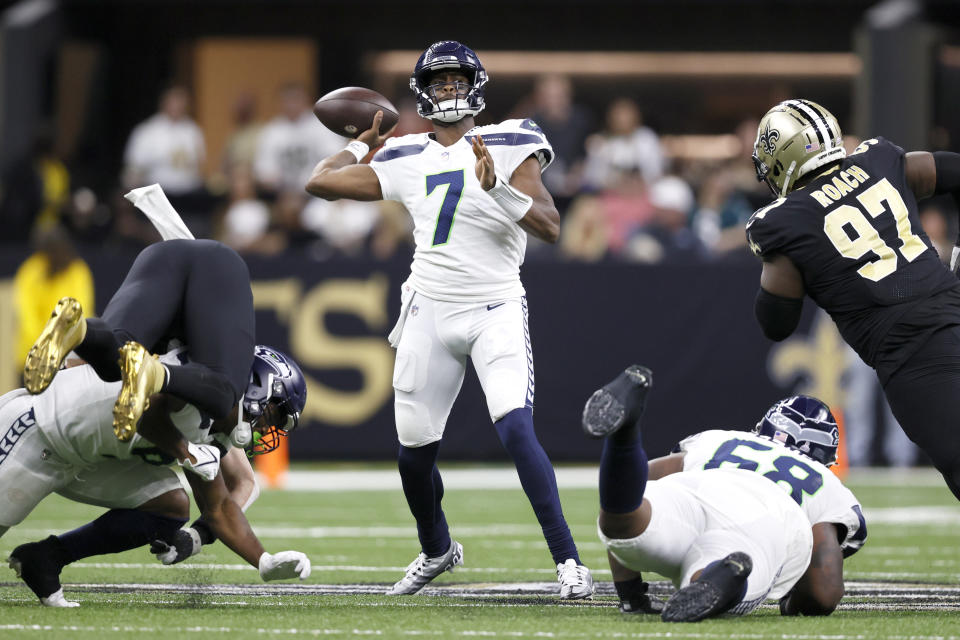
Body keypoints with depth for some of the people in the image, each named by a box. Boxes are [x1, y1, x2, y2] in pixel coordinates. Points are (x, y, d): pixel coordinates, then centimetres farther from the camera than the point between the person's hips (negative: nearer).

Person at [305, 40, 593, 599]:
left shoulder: (508, 145, -4)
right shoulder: (406, 160, 7)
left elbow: (550, 227, -13)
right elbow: (321, 182, 14)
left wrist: (496, 186, -26)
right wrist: (363, 143, 24)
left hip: (495, 311, -4)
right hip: (430, 311, 4)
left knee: (517, 431, -23)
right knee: (415, 453, 9)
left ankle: (568, 559, -20)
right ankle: (437, 551, 37)